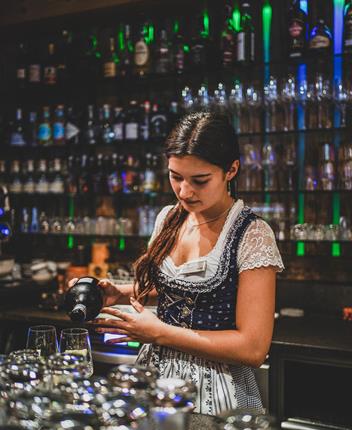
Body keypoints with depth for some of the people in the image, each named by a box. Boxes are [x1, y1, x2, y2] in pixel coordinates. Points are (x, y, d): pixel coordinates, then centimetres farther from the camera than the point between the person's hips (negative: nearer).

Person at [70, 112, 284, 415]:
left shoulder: (252, 236, -19)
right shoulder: (169, 218, 1)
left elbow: (253, 349, -22)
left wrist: (159, 332, -21)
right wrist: (120, 293, -1)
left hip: (213, 391, -6)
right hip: (155, 375, 6)